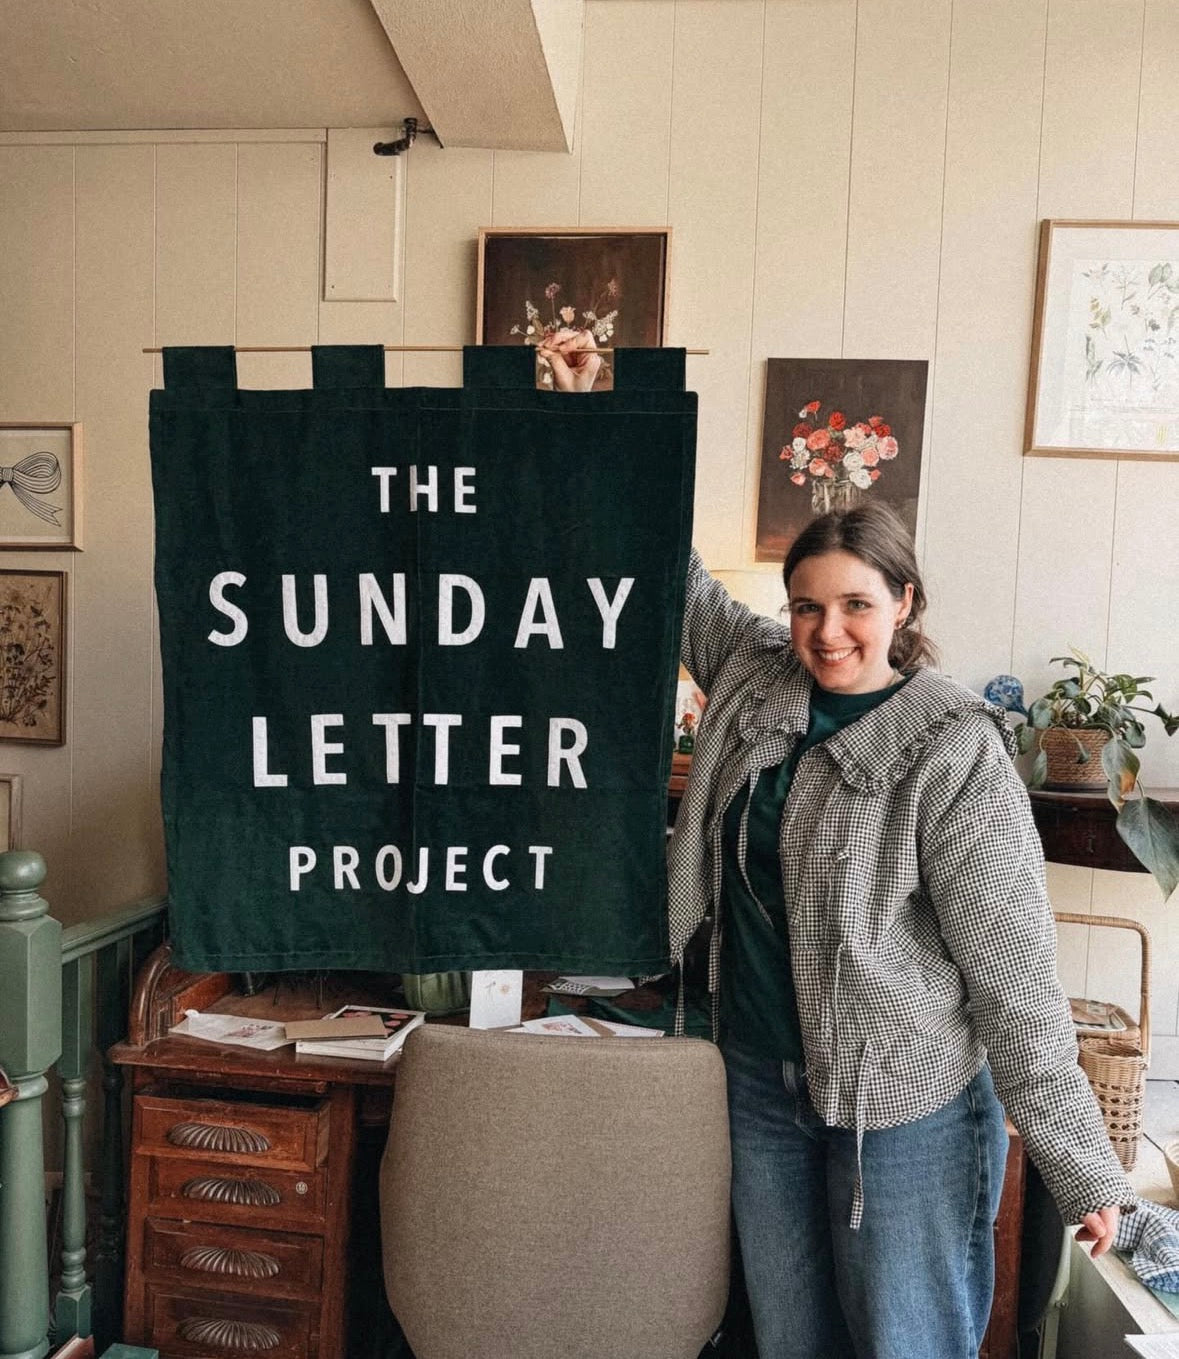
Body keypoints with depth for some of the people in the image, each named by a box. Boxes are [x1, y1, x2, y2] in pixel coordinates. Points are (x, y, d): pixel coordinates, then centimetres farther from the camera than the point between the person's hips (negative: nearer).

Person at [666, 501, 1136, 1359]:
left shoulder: (953, 752, -18)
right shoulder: (756, 677, -2)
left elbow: (1018, 973, -17)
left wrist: (1083, 1166, -13)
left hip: (903, 1101, -5)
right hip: (760, 1081, 5)